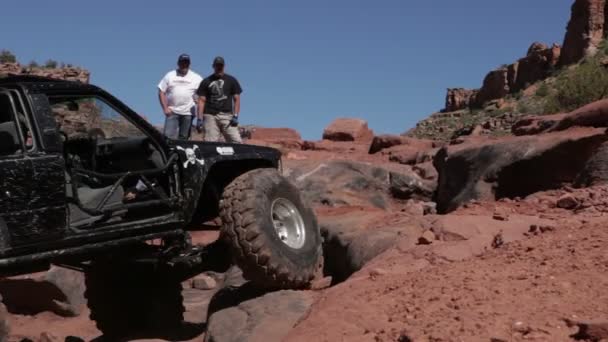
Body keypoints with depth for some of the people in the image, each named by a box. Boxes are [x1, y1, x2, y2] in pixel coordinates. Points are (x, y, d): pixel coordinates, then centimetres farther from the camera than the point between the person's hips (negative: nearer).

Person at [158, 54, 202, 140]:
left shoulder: (196, 78, 7)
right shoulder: (170, 76, 8)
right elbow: (161, 92, 7)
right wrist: (165, 108, -3)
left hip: (187, 113, 1)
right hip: (172, 112, 0)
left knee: (183, 138, 4)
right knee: (168, 136, -10)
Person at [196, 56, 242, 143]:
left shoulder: (231, 80, 14)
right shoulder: (206, 82, 12)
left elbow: (236, 99, 11)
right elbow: (202, 101, 9)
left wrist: (235, 116, -2)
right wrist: (199, 119, -1)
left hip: (227, 116, 1)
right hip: (210, 115, 0)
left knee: (236, 141, -13)